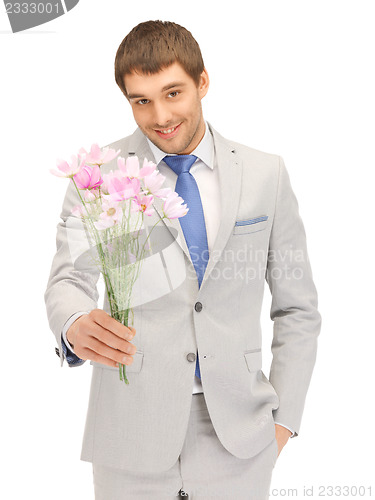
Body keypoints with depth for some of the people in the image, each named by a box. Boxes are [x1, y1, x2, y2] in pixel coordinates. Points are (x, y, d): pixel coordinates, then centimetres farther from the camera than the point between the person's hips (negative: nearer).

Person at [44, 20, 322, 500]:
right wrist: (76, 327, -31)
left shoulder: (266, 174, 2)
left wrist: (284, 419, 2)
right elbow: (69, 280, -8)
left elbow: (297, 307, 7)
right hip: (132, 436, -1)